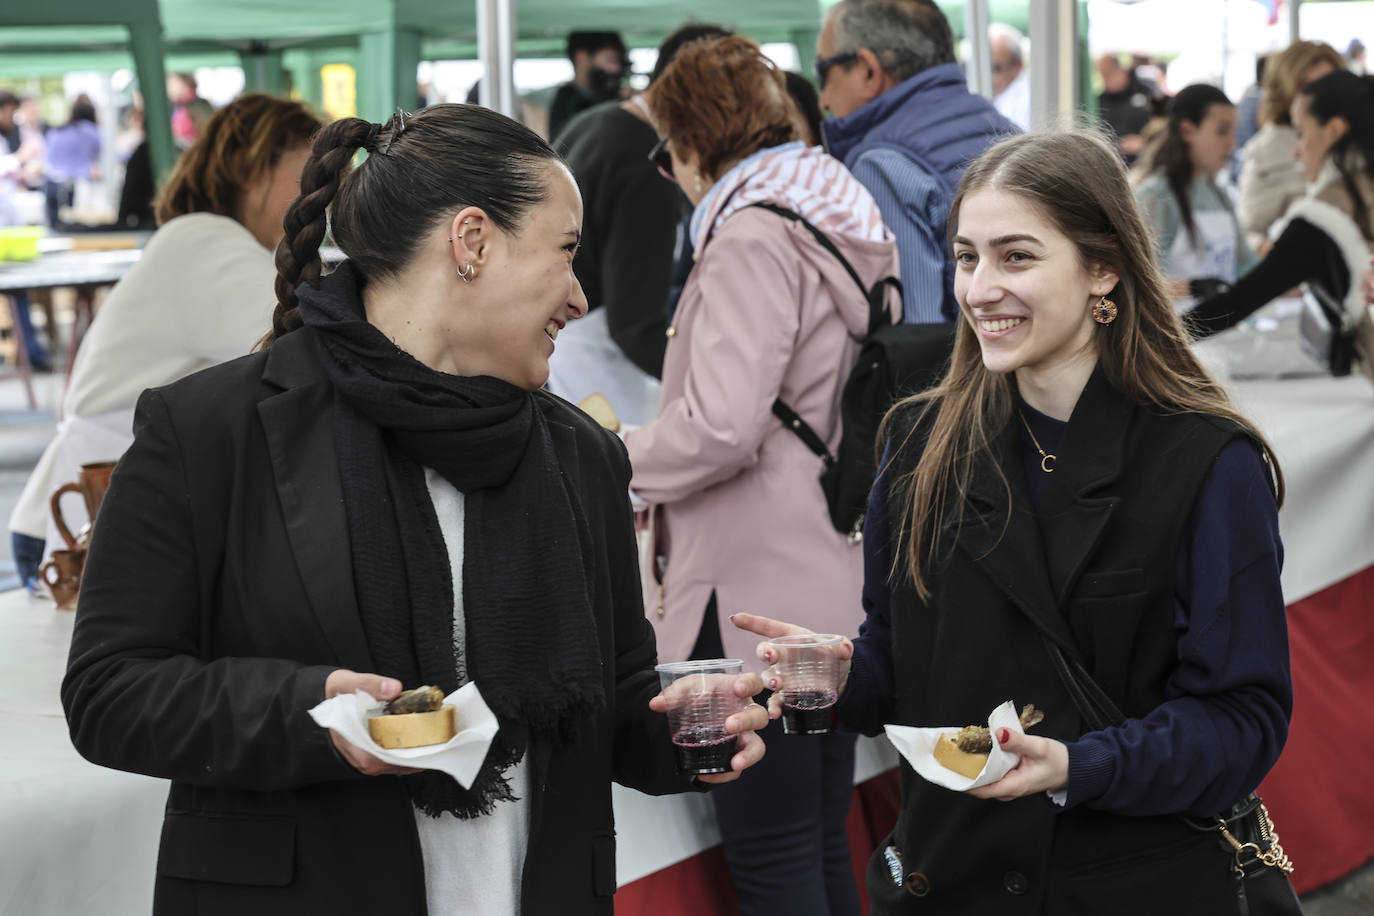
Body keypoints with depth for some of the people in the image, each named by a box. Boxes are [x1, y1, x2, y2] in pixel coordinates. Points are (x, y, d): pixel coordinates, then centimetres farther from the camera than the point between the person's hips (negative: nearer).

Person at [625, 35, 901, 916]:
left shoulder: (752, 236, -14)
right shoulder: (843, 221, 13)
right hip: (837, 576, 9)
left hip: (757, 588, -9)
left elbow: (720, 429, -21)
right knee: (824, 845, 15)